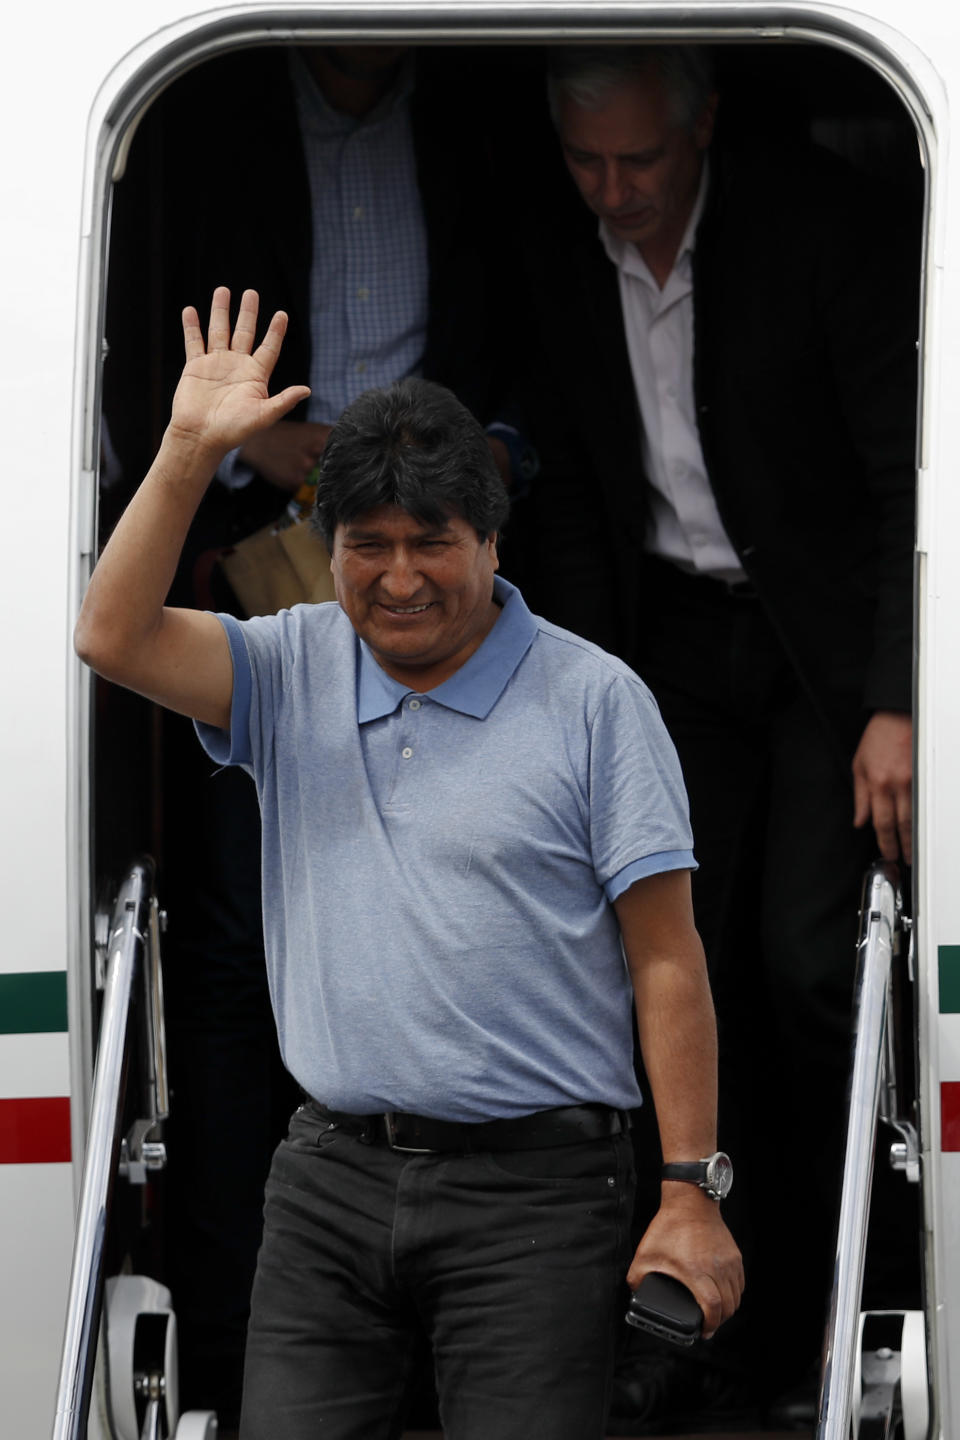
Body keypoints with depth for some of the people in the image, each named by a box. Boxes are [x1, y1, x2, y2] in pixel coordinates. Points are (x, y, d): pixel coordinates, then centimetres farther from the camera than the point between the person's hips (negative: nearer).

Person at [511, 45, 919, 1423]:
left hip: (834, 634, -5)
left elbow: (911, 475, -19)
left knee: (808, 956, -15)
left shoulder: (827, 221, -19)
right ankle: (756, 1318, 10)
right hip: (679, 635, 5)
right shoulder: (555, 244, -4)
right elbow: (570, 483, 8)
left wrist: (898, 704, -24)